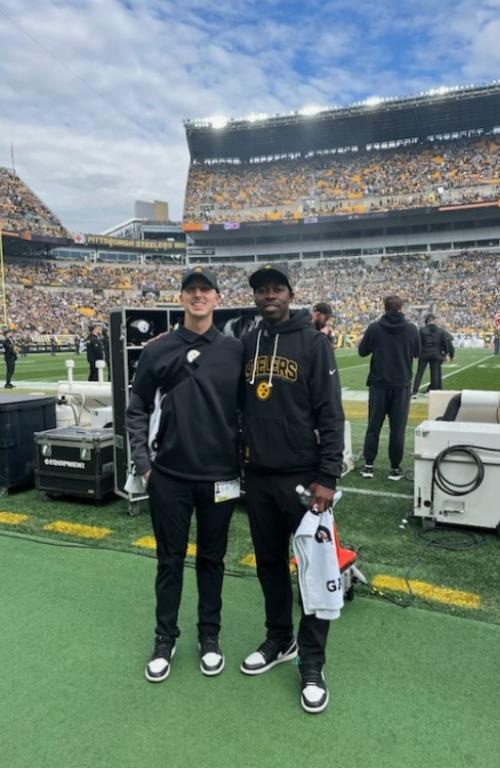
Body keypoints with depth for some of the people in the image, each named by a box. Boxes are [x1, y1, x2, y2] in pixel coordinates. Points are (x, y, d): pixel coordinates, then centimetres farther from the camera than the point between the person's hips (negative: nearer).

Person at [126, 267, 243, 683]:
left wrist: (242, 459, 1)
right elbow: (138, 408, 5)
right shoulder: (158, 349, -1)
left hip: (219, 476, 0)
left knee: (212, 558, 14)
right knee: (170, 559, 12)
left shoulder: (235, 350, -1)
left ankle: (210, 636, 32)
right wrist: (144, 462, 0)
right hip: (169, 475, 0)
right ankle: (166, 638, 31)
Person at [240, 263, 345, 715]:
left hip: (302, 475, -5)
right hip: (257, 475, 5)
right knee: (270, 563, 17)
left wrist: (327, 477, -15)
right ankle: (279, 640, 36)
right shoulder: (247, 344, 8)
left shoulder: (313, 343, -7)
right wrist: (238, 460, 12)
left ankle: (312, 664, 20)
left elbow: (331, 415, -11)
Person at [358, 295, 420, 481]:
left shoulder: (374, 328, -8)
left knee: (374, 426, 10)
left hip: (379, 383, 0)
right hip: (401, 384, 0)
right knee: (397, 428, 7)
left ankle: (368, 465, 12)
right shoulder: (411, 329, -5)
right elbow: (416, 353, 9)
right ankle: (395, 468, 12)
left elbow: (362, 351, 2)